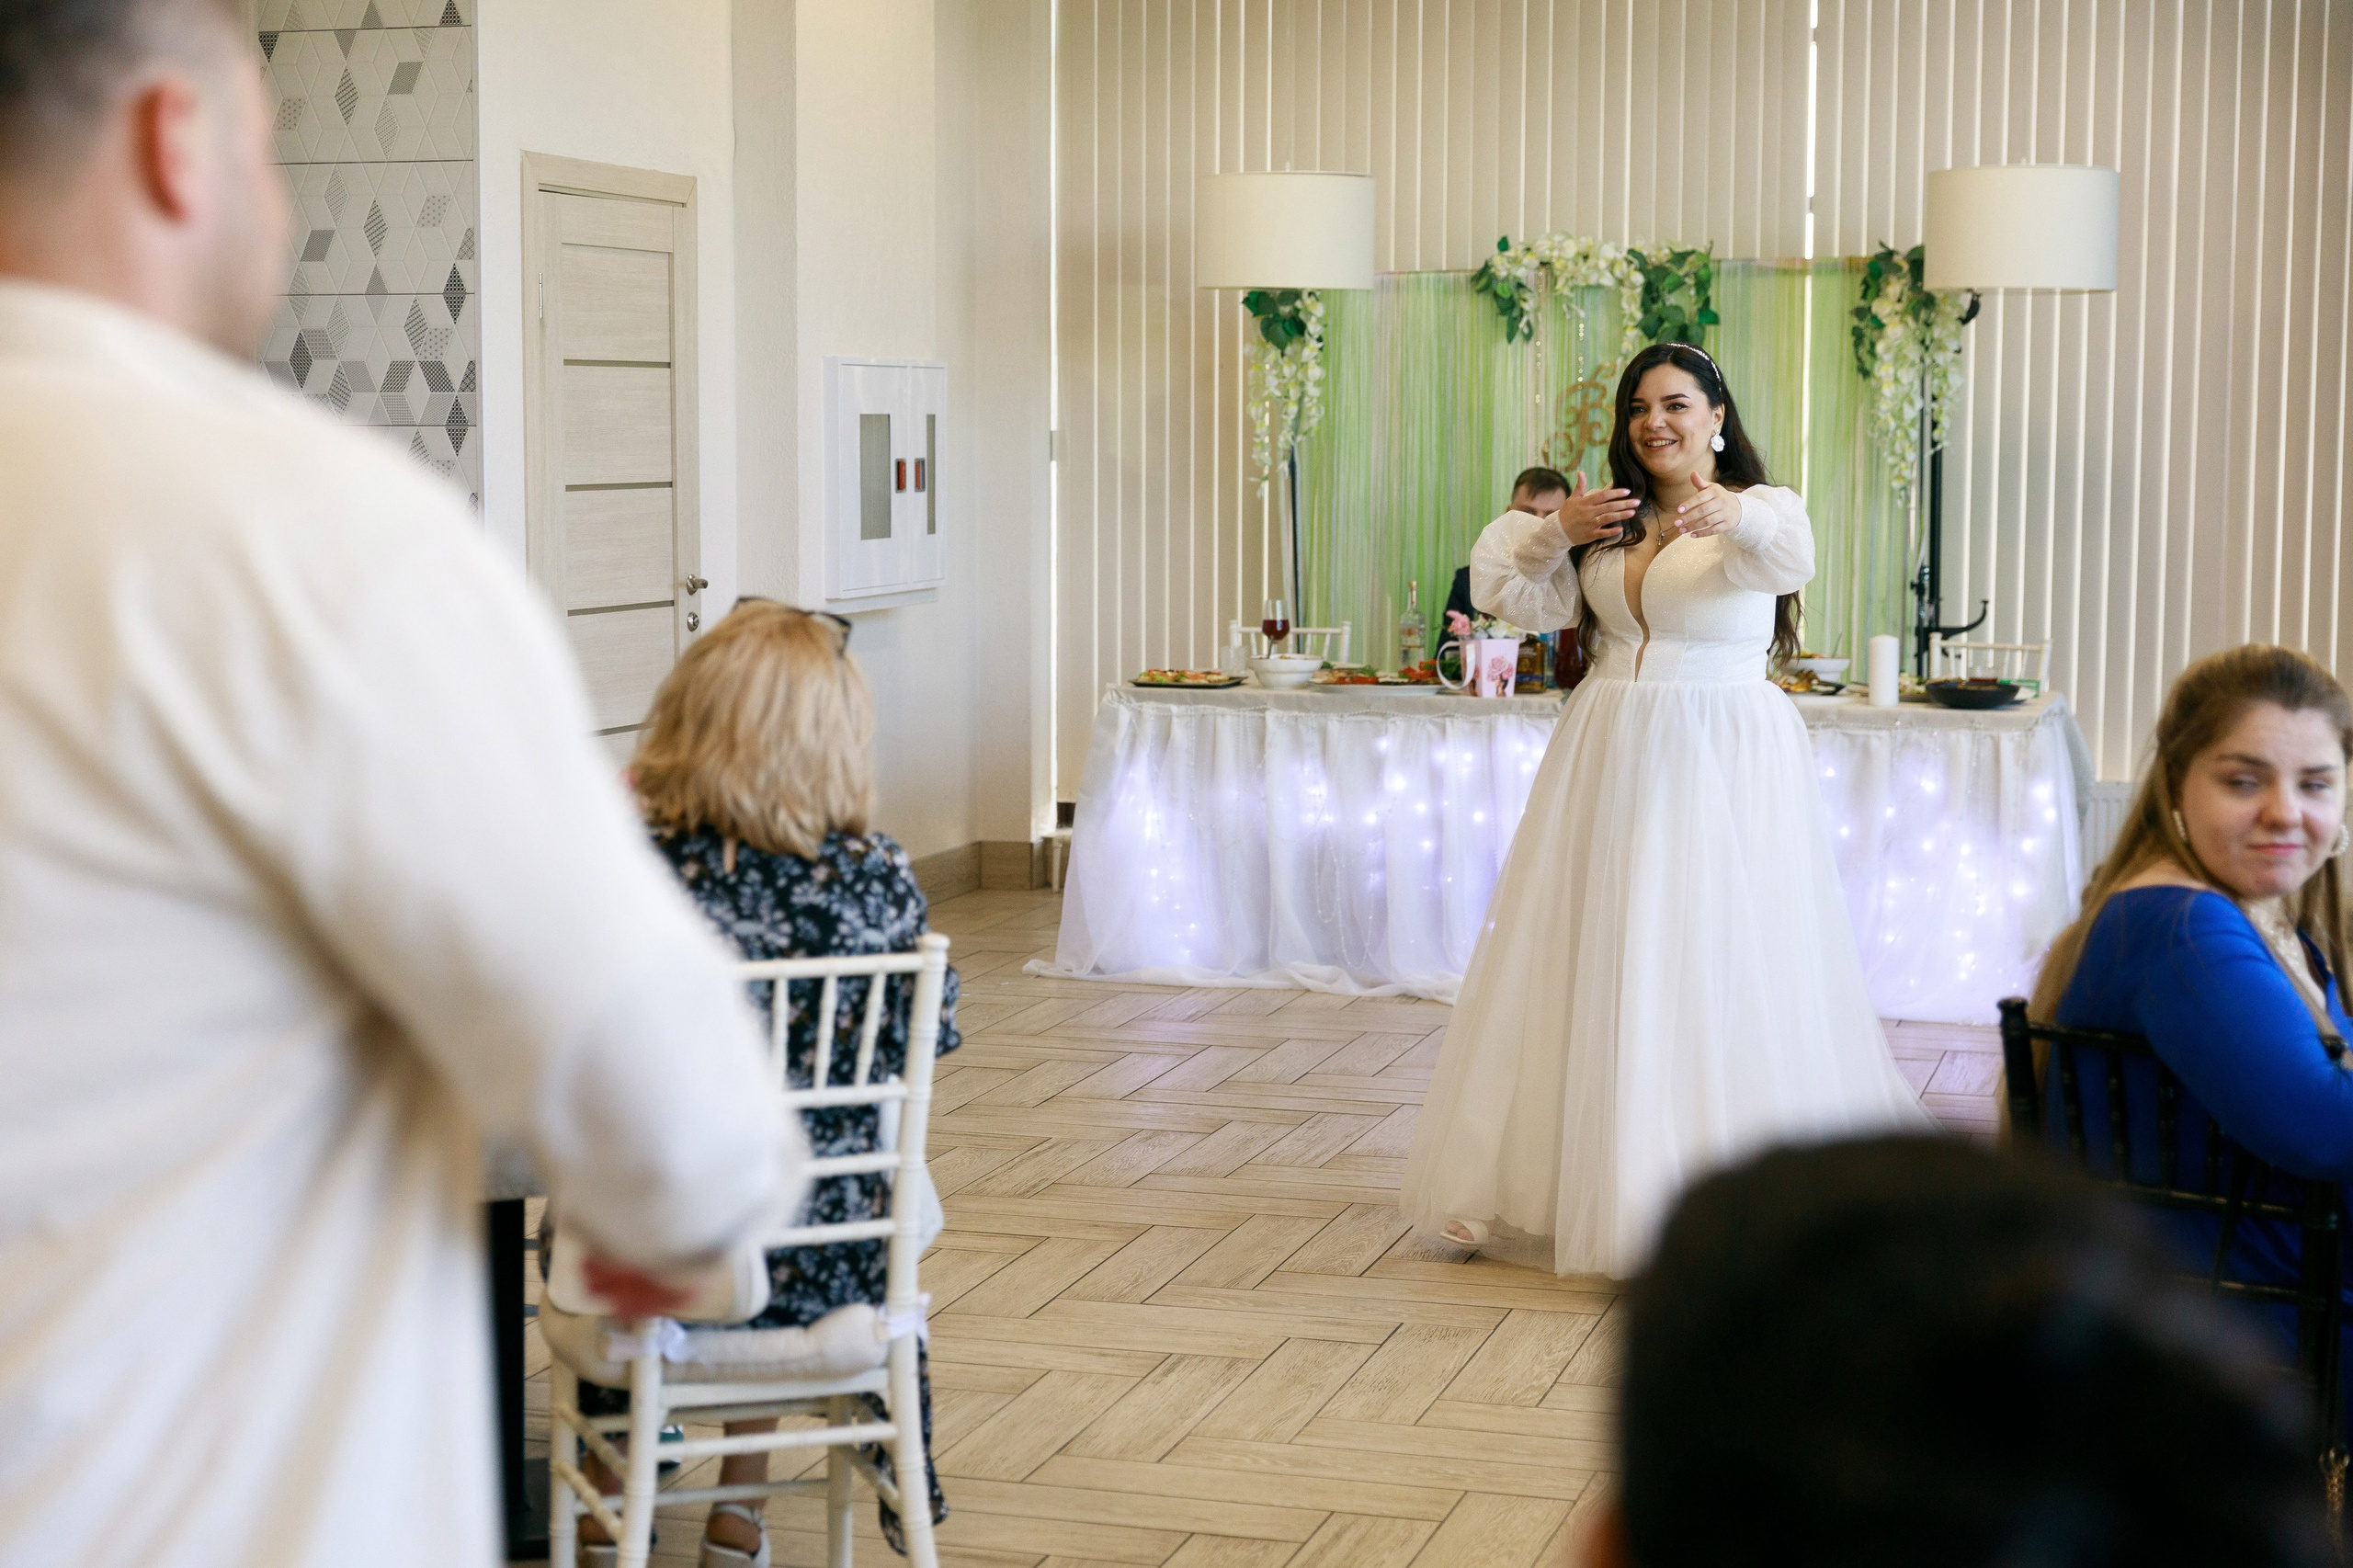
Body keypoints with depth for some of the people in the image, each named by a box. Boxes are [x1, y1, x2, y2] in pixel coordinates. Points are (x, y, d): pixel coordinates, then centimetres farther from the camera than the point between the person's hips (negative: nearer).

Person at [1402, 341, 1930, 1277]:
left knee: (1720, 976, -7)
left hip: (1723, 763, -6)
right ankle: (1590, 1174, 19)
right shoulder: (1610, 519, 14)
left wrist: (1733, 517, -50)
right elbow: (1521, 602, 16)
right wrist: (1557, 532, 0)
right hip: (1609, 758, 6)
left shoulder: (1759, 507, -5)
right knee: (1597, 963, 8)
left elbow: (1789, 554, -29)